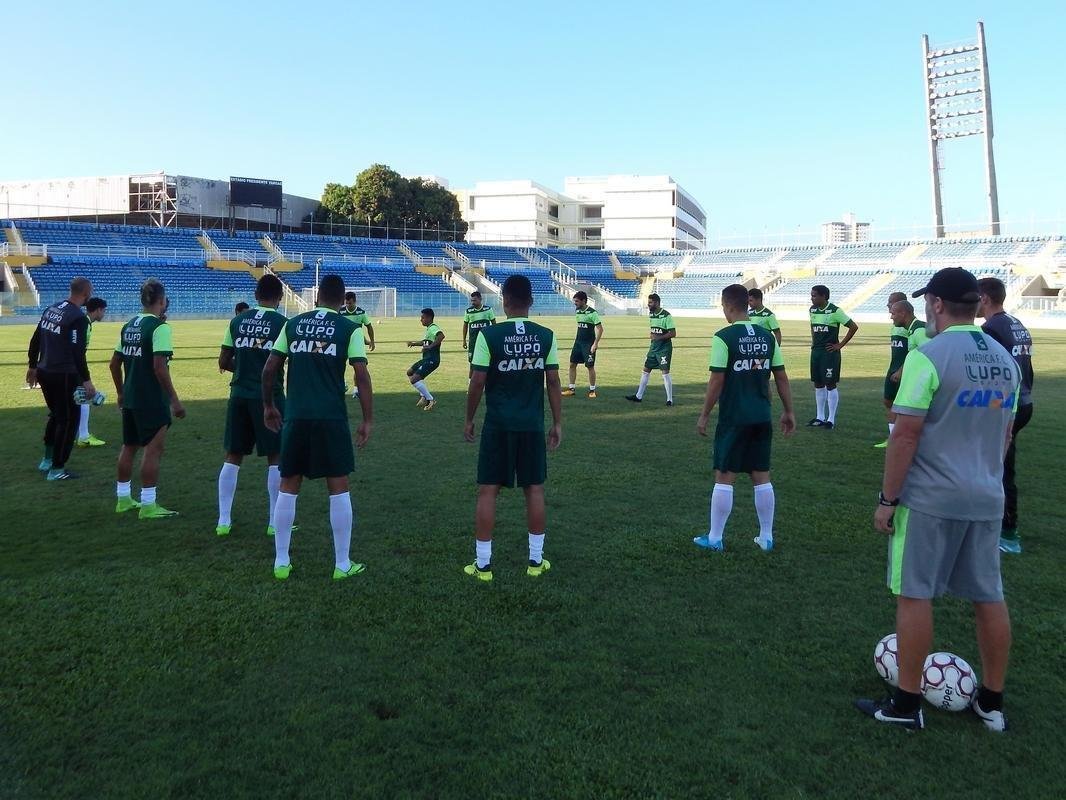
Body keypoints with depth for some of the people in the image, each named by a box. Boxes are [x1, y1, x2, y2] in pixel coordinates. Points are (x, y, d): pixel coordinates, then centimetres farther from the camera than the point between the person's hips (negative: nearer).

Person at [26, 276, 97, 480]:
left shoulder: (51, 309, 10)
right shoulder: (78, 318, -16)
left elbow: (35, 340, 16)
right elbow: (78, 352, -21)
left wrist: (33, 366, 25)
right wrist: (86, 380, -18)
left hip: (44, 372, 9)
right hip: (64, 376, -8)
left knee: (56, 415, 25)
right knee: (68, 420, 3)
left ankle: (47, 460, 33)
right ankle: (56, 469, 8)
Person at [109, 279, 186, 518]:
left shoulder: (128, 326, 10)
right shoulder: (159, 327, -14)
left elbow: (114, 364, 14)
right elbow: (159, 367, -21)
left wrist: (121, 392, 25)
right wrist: (174, 400, -17)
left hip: (130, 398, 8)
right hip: (152, 400, -8)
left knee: (128, 447, 18)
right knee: (153, 449, -1)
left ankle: (123, 499, 29)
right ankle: (148, 505, 2)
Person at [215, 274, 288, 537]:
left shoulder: (237, 321, 6)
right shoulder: (282, 323, -6)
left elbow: (223, 362, 9)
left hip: (239, 395, 4)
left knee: (233, 456, 13)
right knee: (275, 457, 6)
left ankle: (223, 520, 15)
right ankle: (274, 522, 10)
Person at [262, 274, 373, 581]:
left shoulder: (293, 324, 8)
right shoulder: (349, 329, -1)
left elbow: (269, 369, 7)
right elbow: (362, 375, -7)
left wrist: (269, 405, 20)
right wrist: (368, 420, -2)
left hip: (295, 416, 3)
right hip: (331, 417, -3)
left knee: (288, 486, 13)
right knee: (339, 488, 6)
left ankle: (281, 562, 19)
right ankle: (342, 565, 12)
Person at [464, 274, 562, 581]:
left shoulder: (489, 335, -9)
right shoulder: (546, 336, -1)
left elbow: (477, 383, -7)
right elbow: (553, 382, 0)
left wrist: (469, 419, 5)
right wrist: (557, 423, 9)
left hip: (498, 425, -2)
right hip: (532, 425, 2)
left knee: (488, 490, 6)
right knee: (534, 489, 12)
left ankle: (483, 564, 10)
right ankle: (536, 560, 19)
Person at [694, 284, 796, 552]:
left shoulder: (724, 337, -12)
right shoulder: (767, 336, 5)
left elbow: (717, 382, -13)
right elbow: (781, 377, 8)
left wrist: (704, 416, -4)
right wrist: (788, 412, 16)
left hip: (734, 418, -5)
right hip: (762, 418, 5)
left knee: (724, 477, 4)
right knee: (762, 477, 13)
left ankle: (714, 538, 12)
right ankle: (766, 537, 20)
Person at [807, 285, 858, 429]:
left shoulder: (834, 311, -13)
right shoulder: (812, 310, 7)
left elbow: (853, 327, -11)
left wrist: (840, 345, -10)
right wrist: (814, 342, 13)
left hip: (830, 352, -7)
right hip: (816, 351, 7)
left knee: (830, 385, -2)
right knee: (818, 385, 11)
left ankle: (831, 419, 5)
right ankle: (820, 417, 20)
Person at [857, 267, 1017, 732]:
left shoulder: (927, 357, -14)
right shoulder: (1005, 360, 8)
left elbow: (905, 435, -16)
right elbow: (1004, 433, 16)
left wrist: (887, 499, -10)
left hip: (930, 499, -7)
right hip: (987, 499, 7)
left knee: (915, 595, 3)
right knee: (989, 598, 14)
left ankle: (906, 705, 12)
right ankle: (991, 703, 27)